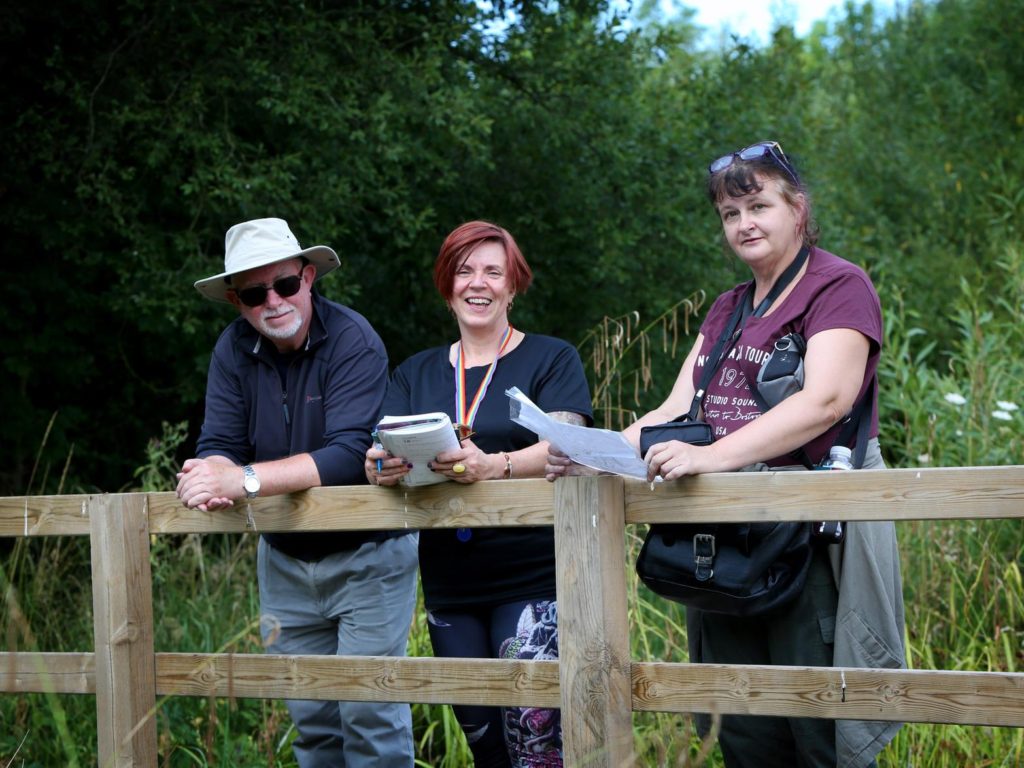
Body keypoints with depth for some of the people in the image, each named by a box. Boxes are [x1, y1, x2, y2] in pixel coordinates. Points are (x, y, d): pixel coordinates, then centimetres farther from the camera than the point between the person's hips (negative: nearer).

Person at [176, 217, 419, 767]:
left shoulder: (353, 341, -20)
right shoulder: (234, 350, -3)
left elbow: (349, 454, -30)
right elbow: (219, 447, -8)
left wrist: (244, 480, -37)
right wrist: (212, 478, -33)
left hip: (367, 556, -5)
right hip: (285, 561, 5)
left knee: (370, 716, -6)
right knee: (311, 720, 12)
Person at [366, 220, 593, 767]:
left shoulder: (551, 359, 3)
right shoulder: (415, 374, 15)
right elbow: (379, 451, 5)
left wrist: (491, 466, -32)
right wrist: (380, 468, -21)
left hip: (533, 583, -4)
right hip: (449, 591, 4)